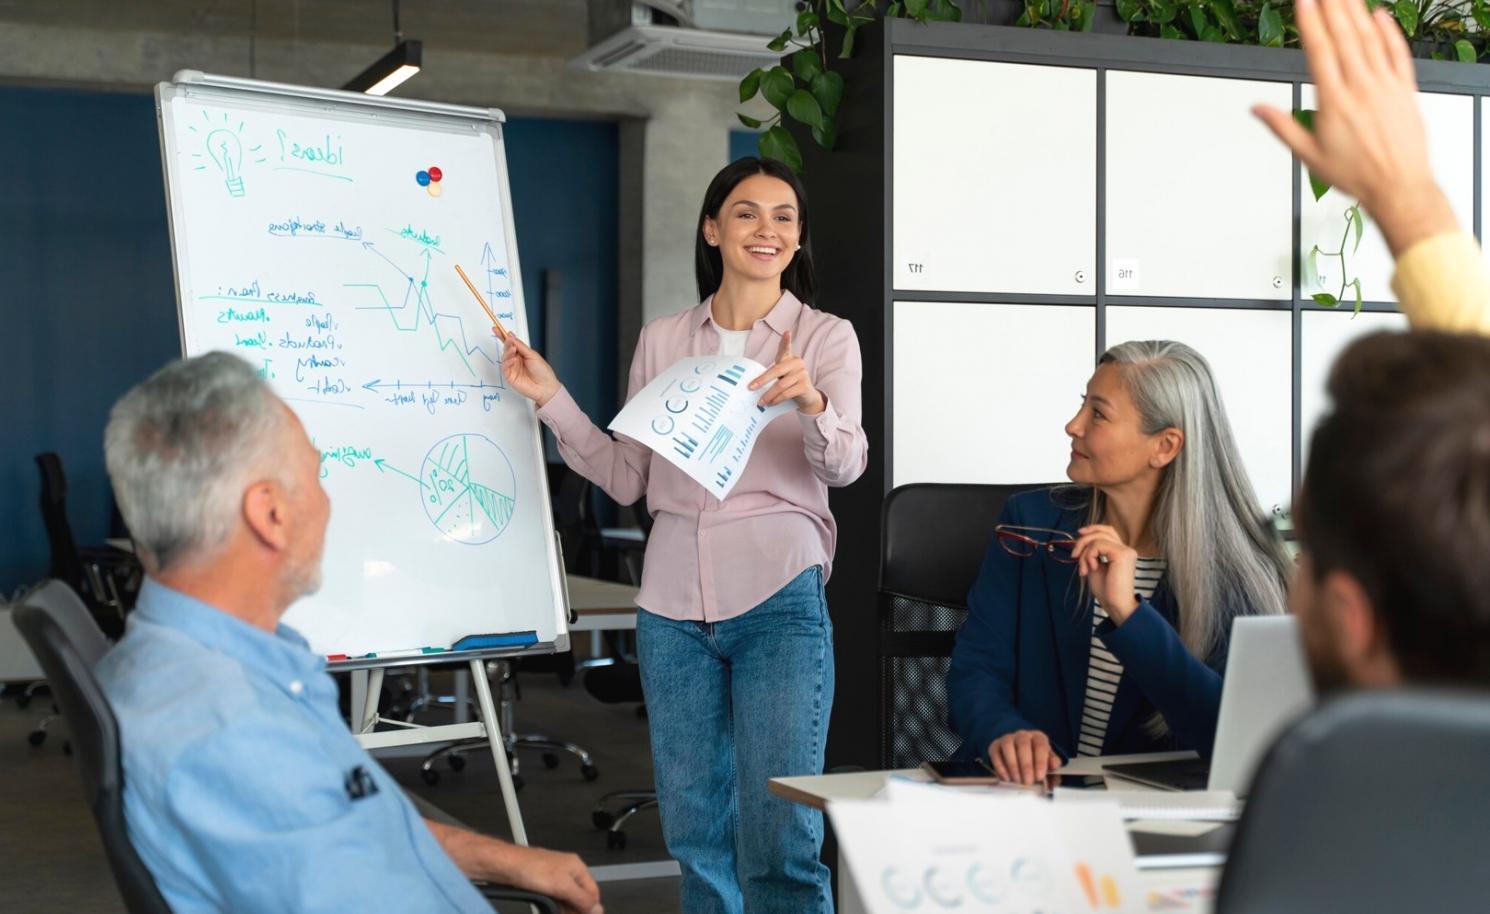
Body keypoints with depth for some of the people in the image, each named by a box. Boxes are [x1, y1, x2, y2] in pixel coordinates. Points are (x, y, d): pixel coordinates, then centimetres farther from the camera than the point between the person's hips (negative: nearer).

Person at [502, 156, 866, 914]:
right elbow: (626, 479, 10)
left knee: (780, 839, -7)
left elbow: (845, 465, -12)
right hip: (673, 602, 3)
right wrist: (549, 399, 3)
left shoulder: (825, 338, 2)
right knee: (696, 835, 11)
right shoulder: (661, 341, 10)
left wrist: (811, 403, -32)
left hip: (779, 599, -3)